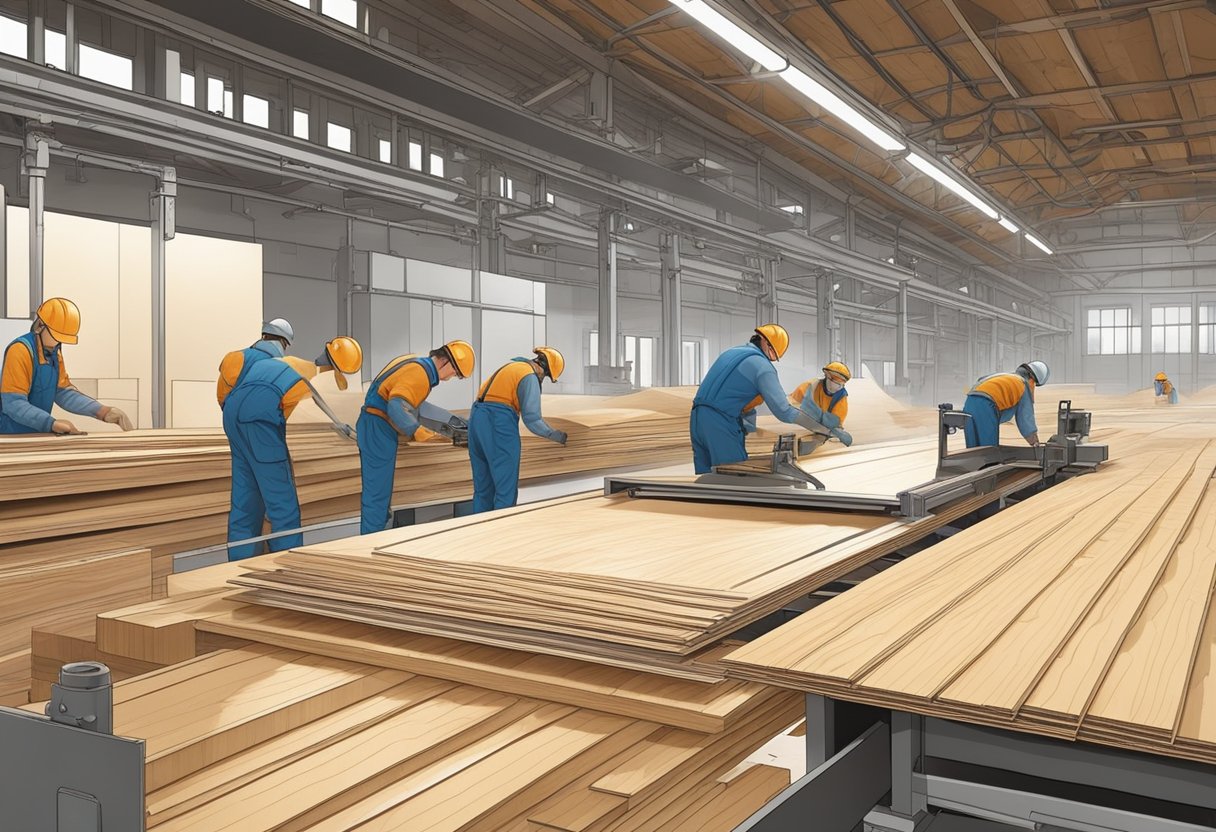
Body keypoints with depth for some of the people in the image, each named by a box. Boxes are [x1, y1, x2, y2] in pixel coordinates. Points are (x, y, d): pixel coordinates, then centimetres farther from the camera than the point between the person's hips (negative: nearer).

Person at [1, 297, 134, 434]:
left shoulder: (54, 351, 7)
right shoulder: (20, 351, -19)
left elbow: (63, 392, 4)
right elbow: (13, 403, -24)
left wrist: (101, 411, -7)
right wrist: (52, 423, -30)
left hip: (37, 434, 8)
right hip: (13, 437, -7)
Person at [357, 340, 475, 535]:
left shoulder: (413, 361, 14)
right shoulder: (421, 374, -18)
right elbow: (396, 407, -29)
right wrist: (418, 432, -30)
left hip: (372, 425, 10)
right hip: (379, 429, -10)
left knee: (374, 489, 14)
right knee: (378, 491, -7)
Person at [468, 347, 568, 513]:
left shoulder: (511, 366, 23)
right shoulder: (530, 377, -5)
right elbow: (532, 421, -12)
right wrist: (556, 435, 2)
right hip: (499, 424, -9)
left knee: (483, 488, 12)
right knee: (506, 490, -3)